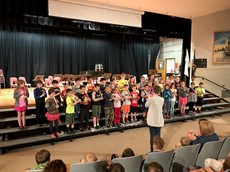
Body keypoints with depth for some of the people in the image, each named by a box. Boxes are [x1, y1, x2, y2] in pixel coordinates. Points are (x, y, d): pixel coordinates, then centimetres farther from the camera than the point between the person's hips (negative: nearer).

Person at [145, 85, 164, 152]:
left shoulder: (151, 99, -16)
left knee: (152, 136, 4)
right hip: (159, 121, 4)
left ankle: (152, 151, 12)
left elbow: (146, 105, 1)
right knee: (158, 136, 13)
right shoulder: (162, 99, -2)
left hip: (152, 121, -4)